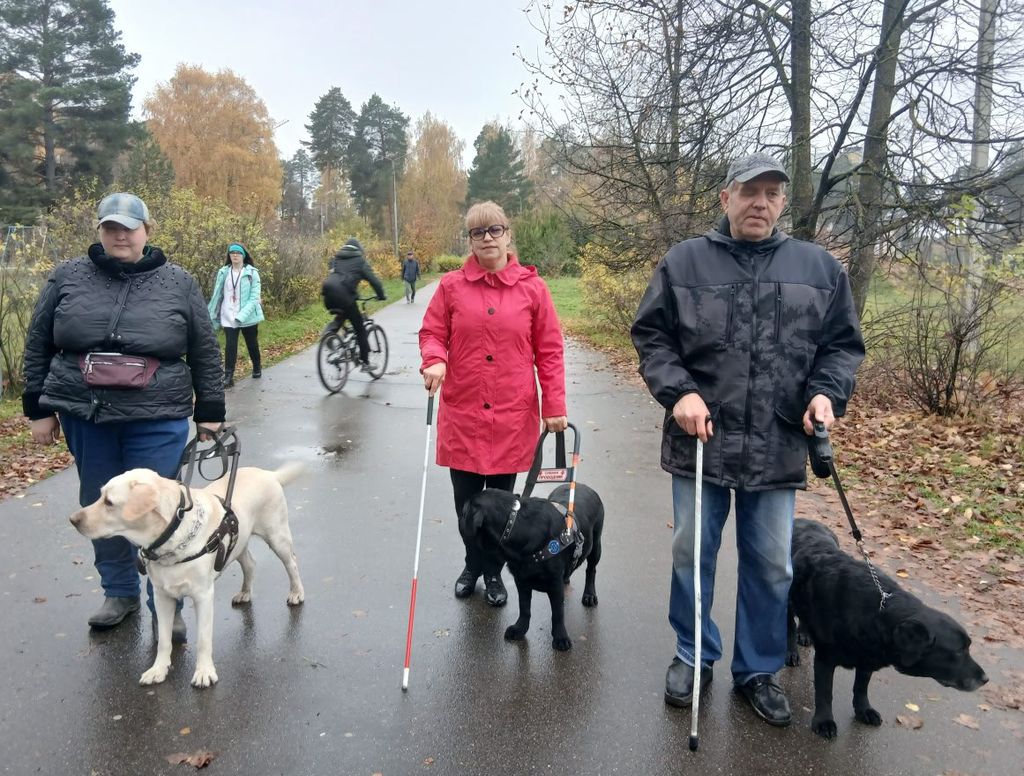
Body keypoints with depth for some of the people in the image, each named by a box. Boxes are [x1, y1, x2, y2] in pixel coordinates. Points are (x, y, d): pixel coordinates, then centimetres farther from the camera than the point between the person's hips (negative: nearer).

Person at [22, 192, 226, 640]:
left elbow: (205, 353, 4)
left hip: (157, 419, -2)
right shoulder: (67, 277, 4)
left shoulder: (178, 283, 1)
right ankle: (120, 592, 31)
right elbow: (38, 346, 9)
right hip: (84, 416, 3)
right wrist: (39, 409, 6)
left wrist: (210, 411, 2)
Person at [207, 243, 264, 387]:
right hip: (228, 317, 1)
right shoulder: (223, 272, 0)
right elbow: (217, 295, 6)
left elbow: (254, 297, -12)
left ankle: (257, 367, 38)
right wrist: (211, 316, 4)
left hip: (248, 316, -1)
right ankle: (228, 377, -2)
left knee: (252, 344, 16)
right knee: (230, 346, -5)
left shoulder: (252, 272, -8)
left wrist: (242, 315, -21)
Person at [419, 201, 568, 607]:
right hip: (462, 412, 1)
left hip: (512, 415, -1)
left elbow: (550, 351, 1)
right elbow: (431, 333, 6)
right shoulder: (451, 285, 1)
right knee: (465, 498, 10)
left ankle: (493, 572, 31)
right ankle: (473, 564, 36)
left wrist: (554, 406, -2)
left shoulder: (532, 287, -1)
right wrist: (434, 359, -17)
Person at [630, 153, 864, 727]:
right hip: (700, 439, -1)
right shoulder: (683, 262, 1)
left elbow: (843, 344, 11)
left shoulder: (820, 267, 6)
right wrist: (678, 392, -12)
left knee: (771, 565, 11)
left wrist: (827, 393, -6)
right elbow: (651, 336, 2)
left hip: (779, 446, 1)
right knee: (692, 553, 11)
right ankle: (694, 657, 33)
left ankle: (760, 669, 31)